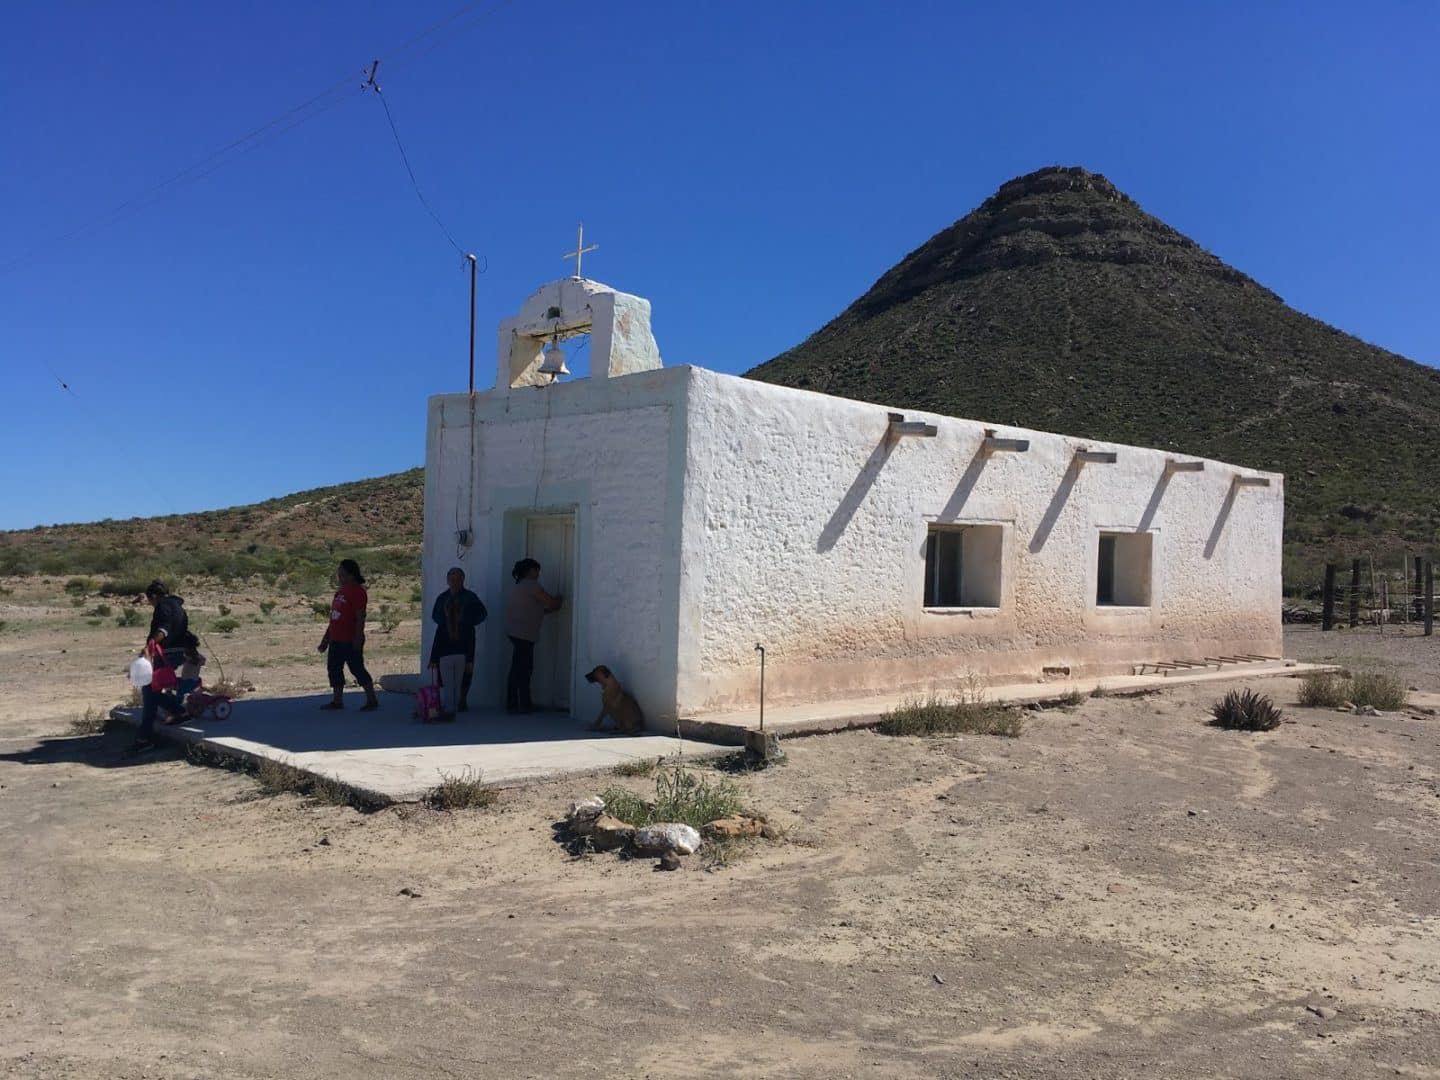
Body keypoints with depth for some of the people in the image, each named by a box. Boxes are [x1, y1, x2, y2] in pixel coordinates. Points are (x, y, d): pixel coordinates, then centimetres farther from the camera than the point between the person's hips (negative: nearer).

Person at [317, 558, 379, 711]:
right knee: (333, 668, 10)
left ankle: (372, 700, 5)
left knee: (357, 669, -4)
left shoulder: (357, 591, -14)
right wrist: (326, 638, 20)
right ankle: (337, 700, 18)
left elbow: (360, 617, -18)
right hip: (336, 640, 9)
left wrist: (358, 639, -22)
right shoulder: (341, 590, 14)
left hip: (351, 641, -9)